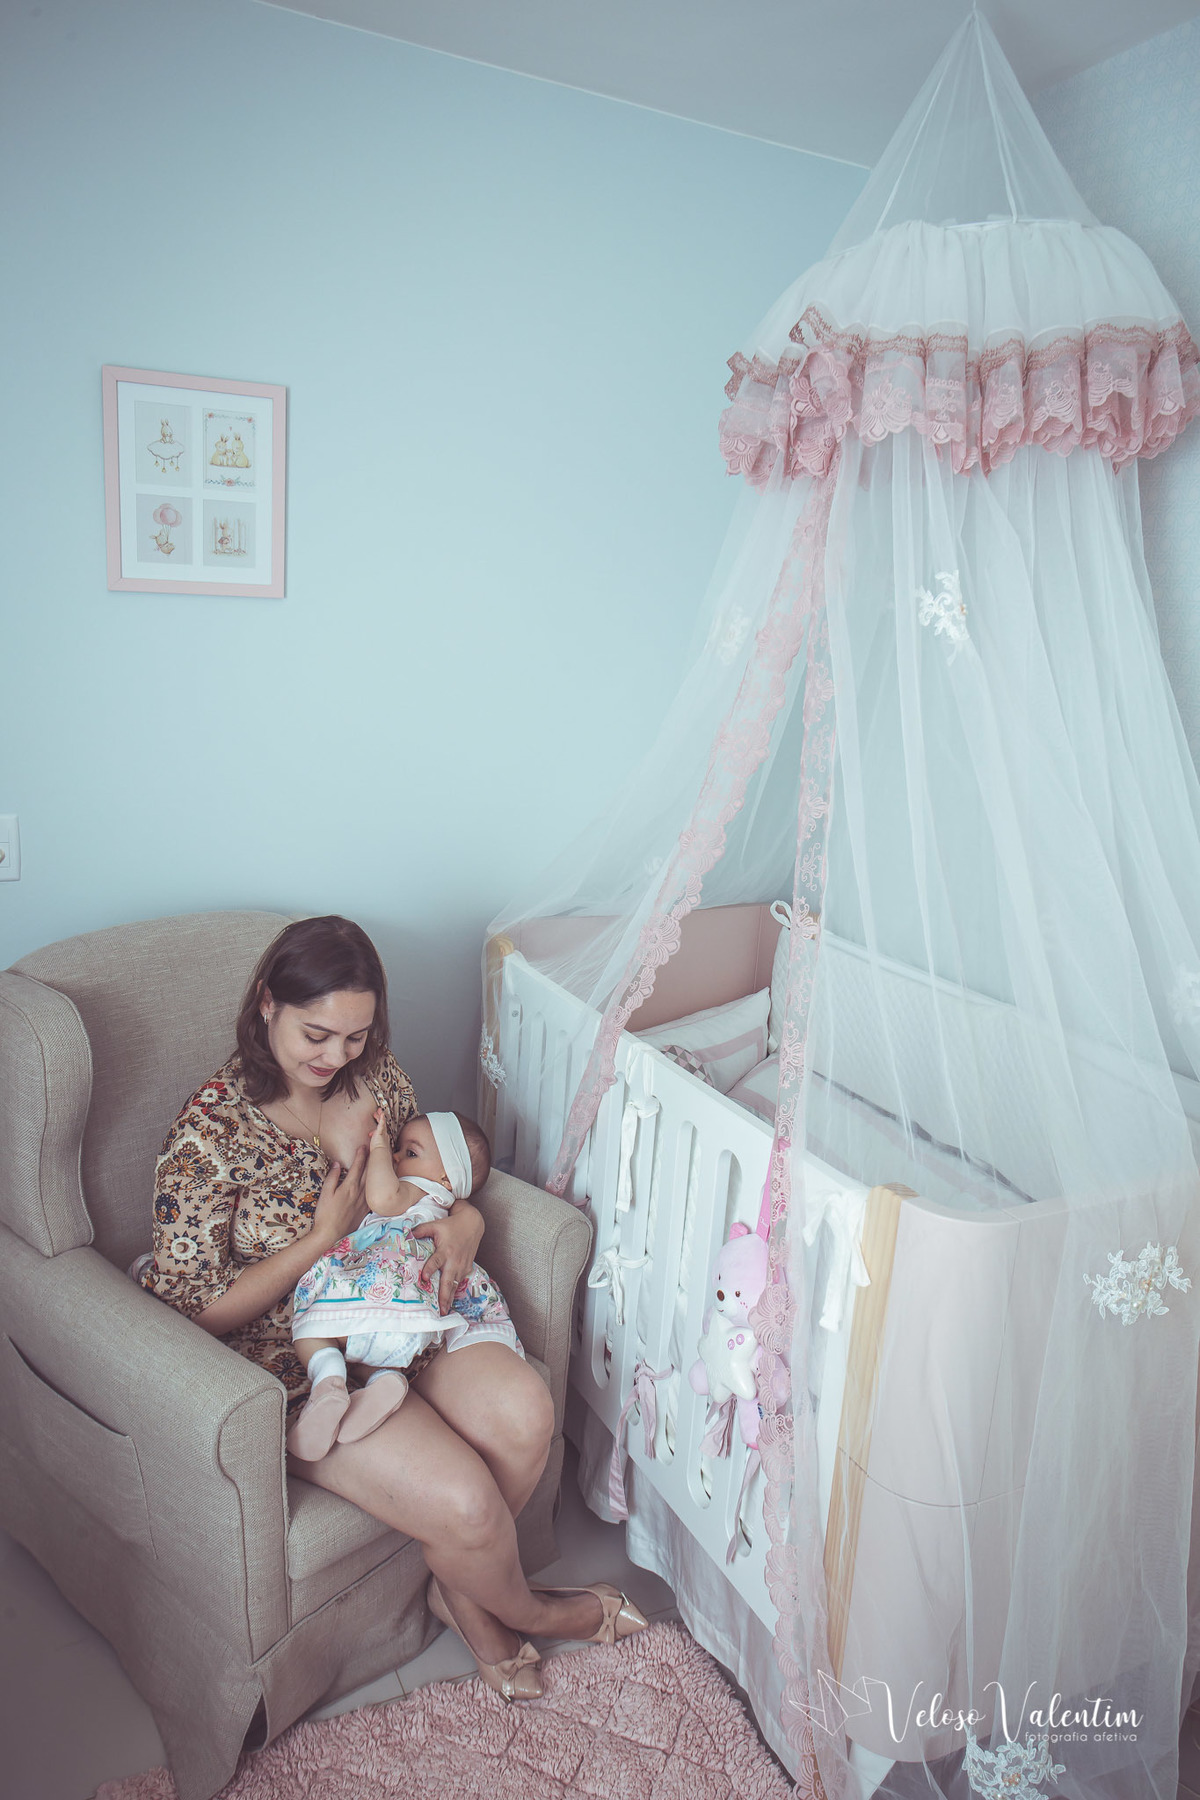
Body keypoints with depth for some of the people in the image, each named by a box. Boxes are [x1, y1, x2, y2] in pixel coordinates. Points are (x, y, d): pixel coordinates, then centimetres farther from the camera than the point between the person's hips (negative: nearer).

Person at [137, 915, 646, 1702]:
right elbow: (197, 1312, -14)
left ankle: (460, 1588, 9)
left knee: (524, 1410, -21)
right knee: (462, 1503, -21)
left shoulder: (374, 1076, -1)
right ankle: (523, 1609, 16)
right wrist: (327, 1237, -20)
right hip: (297, 1361, -5)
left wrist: (464, 1218, -10)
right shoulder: (210, 1134, -18)